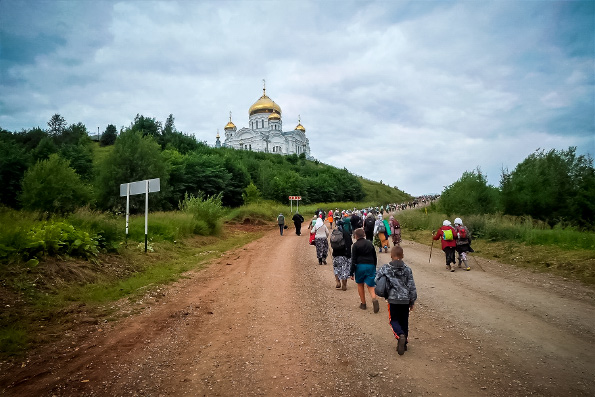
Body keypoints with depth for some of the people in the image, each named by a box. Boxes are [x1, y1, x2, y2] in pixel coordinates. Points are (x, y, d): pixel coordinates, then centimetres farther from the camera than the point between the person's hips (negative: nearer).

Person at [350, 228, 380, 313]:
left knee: (360, 284, 15)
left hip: (360, 266, -3)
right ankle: (374, 299, -25)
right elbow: (375, 257, 16)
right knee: (370, 285, 3)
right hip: (370, 265, 3)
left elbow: (353, 260, -6)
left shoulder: (355, 245, -3)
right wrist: (374, 268, 25)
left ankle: (363, 303, 19)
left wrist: (351, 273, -3)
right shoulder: (370, 243, 11)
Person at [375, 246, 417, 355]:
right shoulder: (407, 269, -3)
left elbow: (377, 279, -3)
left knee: (393, 320, 10)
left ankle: (400, 335, -17)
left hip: (393, 300, -2)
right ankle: (403, 343, 22)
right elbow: (412, 287, 0)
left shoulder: (385, 269, -6)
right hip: (405, 300, 2)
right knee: (404, 322, 15)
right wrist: (412, 302, 9)